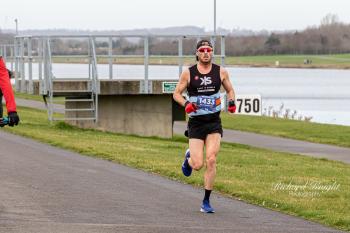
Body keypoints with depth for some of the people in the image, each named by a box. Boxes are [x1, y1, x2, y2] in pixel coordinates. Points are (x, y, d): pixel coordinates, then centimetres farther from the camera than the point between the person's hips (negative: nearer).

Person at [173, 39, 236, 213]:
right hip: (196, 123, -1)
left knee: (211, 160, -14)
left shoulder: (221, 72, 2)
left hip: (214, 122, 1)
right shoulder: (188, 73, -2)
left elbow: (230, 90, 17)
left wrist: (231, 101, -5)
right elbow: (176, 93, 5)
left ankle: (206, 202, -3)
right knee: (198, 165, -6)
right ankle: (189, 158, 35)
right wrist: (185, 103, -16)